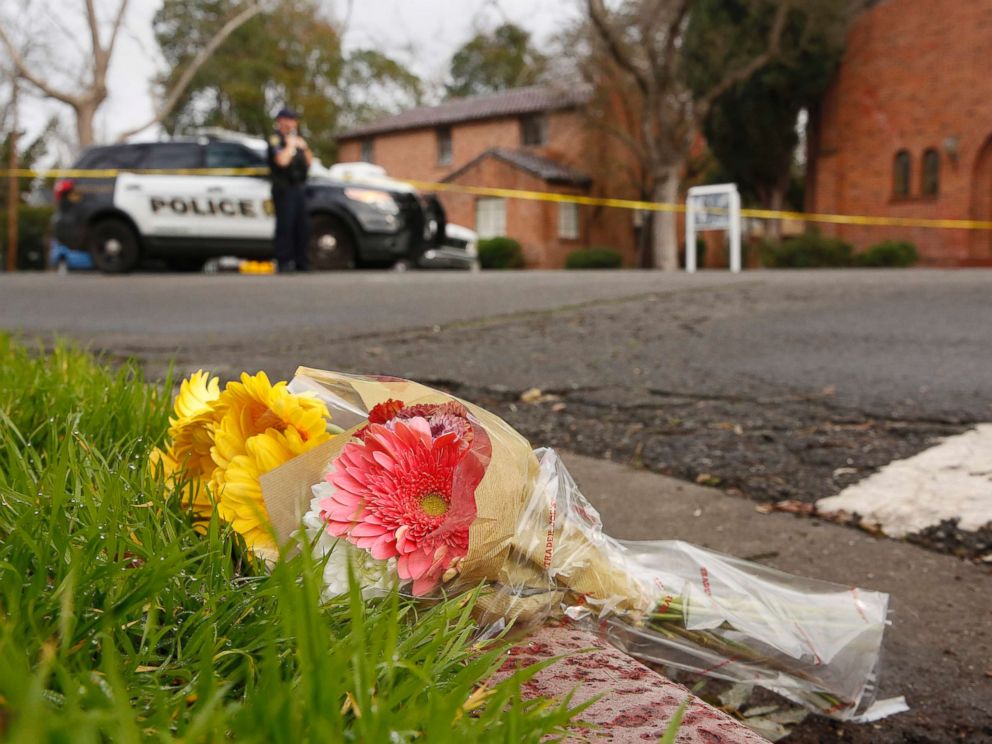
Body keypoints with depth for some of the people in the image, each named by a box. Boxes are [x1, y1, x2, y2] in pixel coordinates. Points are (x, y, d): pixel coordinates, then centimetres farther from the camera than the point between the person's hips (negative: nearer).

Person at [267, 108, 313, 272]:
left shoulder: (296, 139, 22)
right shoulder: (275, 139, -3)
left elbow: (309, 162, 21)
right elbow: (282, 160, -20)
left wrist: (304, 147, 6)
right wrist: (290, 145, -9)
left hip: (298, 188, 8)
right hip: (284, 189, -8)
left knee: (303, 228, 7)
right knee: (285, 226, -12)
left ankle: (300, 264, 14)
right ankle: (284, 263, -10)